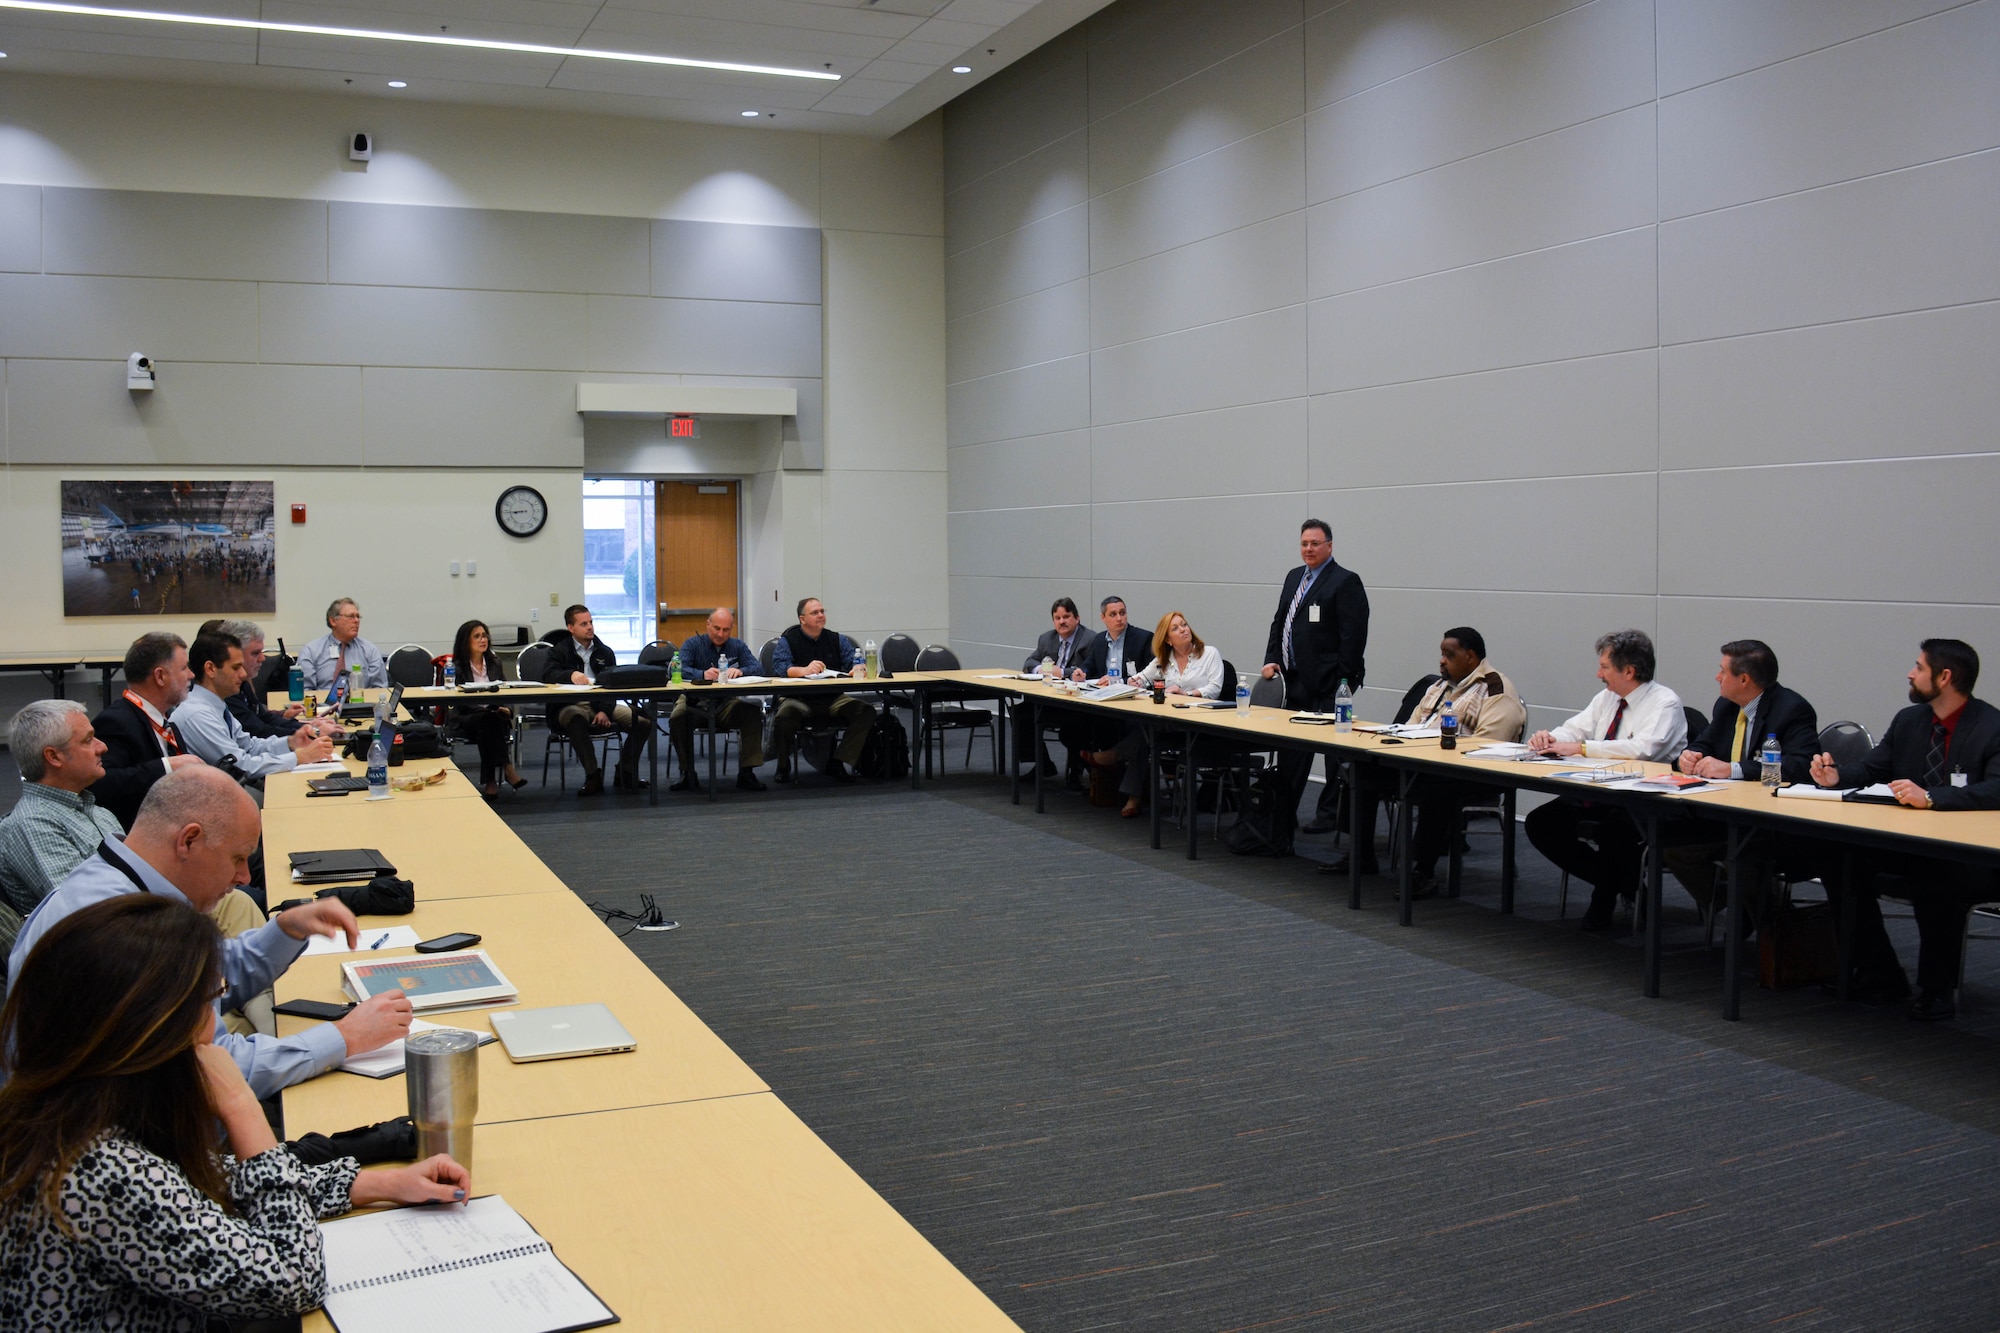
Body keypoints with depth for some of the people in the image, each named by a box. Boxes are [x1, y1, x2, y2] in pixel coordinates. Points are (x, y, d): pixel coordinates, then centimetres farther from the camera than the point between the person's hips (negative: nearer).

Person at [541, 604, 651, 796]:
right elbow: (547, 675, -11)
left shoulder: (605, 652, 17)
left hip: (603, 704, 4)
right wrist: (571, 674, -32)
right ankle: (593, 776, -29)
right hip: (571, 706, -4)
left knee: (643, 720, -17)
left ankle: (626, 773, 0)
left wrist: (605, 710, -12)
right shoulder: (559, 651, 9)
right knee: (576, 720, -41)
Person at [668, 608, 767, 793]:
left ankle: (746, 773, -18)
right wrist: (703, 674, -32)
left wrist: (740, 671, -25)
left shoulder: (738, 646, 13)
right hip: (695, 702, -2)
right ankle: (688, 774, -17)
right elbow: (679, 669, -13)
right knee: (678, 718, -33)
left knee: (753, 714, -26)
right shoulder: (693, 644, 5)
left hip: (726, 704, 2)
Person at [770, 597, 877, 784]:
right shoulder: (788, 640, 3)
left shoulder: (837, 640, 15)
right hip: (799, 699, -4)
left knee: (866, 710, -21)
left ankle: (836, 763, -14)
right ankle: (783, 766, -6)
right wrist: (804, 670, -34)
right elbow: (779, 666, -14)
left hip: (833, 700, 4)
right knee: (784, 716, -36)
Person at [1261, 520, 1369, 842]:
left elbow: (1353, 635, -13)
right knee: (1291, 754, 12)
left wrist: (1344, 680, -18)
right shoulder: (1294, 577, 16)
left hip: (1326, 684, -8)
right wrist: (1271, 659, 8)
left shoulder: (1346, 582, -8)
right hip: (1296, 680, 8)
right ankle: (1281, 822, 18)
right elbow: (1279, 622, 21)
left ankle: (1331, 812, 8)